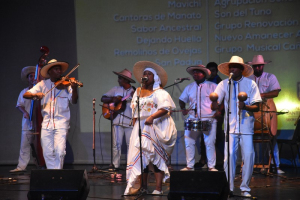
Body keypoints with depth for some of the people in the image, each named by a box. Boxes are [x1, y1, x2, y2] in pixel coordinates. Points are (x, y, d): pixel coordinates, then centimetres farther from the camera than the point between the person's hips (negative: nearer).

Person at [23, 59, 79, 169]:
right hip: (47, 122, 2)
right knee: (47, 152, 1)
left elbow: (74, 101, -6)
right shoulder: (43, 84, 8)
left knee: (60, 151, -12)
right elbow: (25, 95, 2)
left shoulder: (65, 84, 2)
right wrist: (35, 94, -20)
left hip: (61, 122, -2)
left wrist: (74, 89, -24)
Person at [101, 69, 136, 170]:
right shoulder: (116, 89, 13)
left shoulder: (134, 91, 3)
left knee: (131, 145, -2)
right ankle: (115, 165, 2)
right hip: (117, 120, 2)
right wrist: (112, 99, -5)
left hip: (130, 122, -2)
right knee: (116, 144, -2)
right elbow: (103, 98, 12)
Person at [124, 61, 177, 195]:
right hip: (141, 128, 6)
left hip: (155, 128, -6)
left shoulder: (159, 92, -4)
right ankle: (143, 186, 10)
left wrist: (152, 117, -31)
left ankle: (158, 188, -7)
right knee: (141, 156, 2)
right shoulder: (138, 92, 16)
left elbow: (165, 108, -18)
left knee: (156, 156, -8)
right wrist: (135, 126, 13)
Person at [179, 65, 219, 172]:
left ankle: (211, 166, 1)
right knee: (189, 142, -1)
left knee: (210, 143, -7)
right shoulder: (189, 87, 16)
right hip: (192, 120, 4)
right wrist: (183, 108, 4)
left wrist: (219, 111, -12)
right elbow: (182, 100, 23)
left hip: (209, 120, -4)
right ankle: (189, 166, 8)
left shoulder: (212, 86, 3)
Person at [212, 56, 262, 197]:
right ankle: (228, 188, 3)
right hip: (230, 126, 0)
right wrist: (214, 103, -24)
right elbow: (214, 106, 0)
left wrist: (245, 107, -19)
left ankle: (245, 188, 9)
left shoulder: (250, 84, 4)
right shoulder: (224, 84, 7)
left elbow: (256, 107, 2)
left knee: (248, 156, -4)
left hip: (246, 126, 0)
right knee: (229, 156, -7)